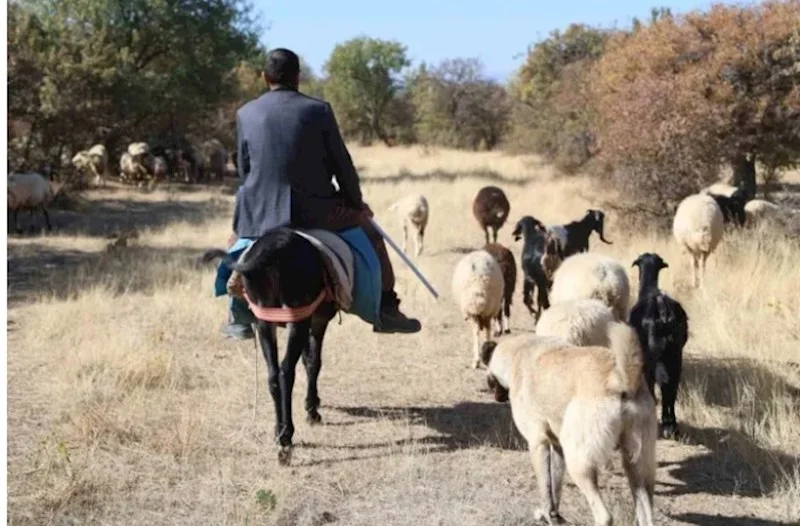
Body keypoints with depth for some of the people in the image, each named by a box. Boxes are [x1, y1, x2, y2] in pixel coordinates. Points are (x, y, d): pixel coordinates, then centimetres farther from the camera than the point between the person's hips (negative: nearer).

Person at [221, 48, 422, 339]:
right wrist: (356, 202, 17)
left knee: (236, 242, 34)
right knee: (367, 230, 22)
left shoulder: (245, 114, 2)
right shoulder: (319, 110, -4)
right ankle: (387, 310, 21)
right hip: (316, 212, -2)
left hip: (262, 215, 2)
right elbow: (342, 164, 2)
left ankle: (239, 318, 29)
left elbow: (243, 168, 9)